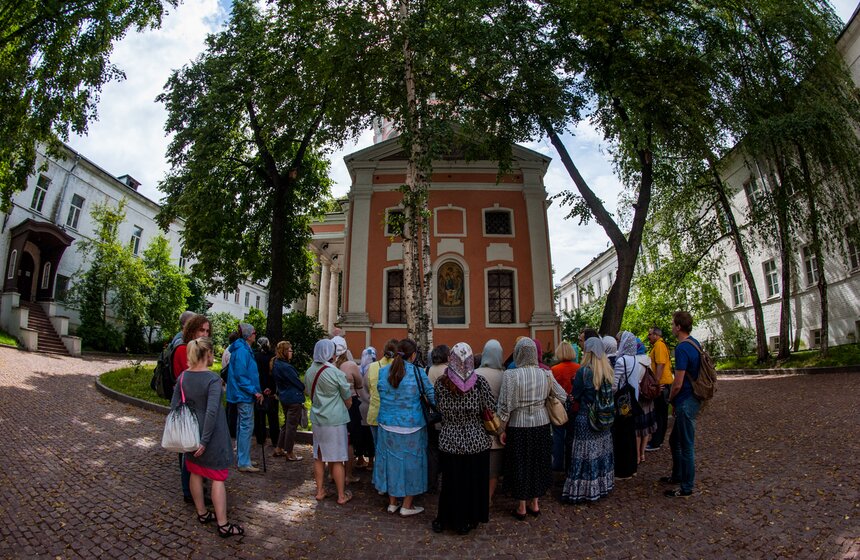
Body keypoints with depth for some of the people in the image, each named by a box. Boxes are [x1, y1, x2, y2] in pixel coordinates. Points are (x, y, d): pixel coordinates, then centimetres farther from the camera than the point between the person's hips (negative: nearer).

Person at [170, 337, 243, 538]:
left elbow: (174, 405, 4)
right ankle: (223, 525, 10)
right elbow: (211, 412, -27)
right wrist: (205, 440, -19)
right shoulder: (213, 380, -22)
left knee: (196, 473, 20)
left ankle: (202, 513, 36)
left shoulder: (183, 377, -2)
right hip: (212, 435, -6)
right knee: (218, 478, 3)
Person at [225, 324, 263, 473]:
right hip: (244, 395, -11)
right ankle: (244, 463, 0)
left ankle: (242, 459, 26)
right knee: (247, 427, -6)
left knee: (243, 426, 16)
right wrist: (254, 392, -18)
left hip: (243, 395, 11)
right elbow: (241, 376, -21)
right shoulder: (242, 351, -18)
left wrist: (256, 391, 14)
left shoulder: (244, 350, 13)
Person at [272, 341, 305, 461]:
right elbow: (296, 381, -14)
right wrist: (304, 389, 3)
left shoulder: (275, 364, 6)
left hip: (284, 398, 9)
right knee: (292, 425, 2)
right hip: (293, 399, -9)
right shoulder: (285, 367, -23)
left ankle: (279, 449, 29)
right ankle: (289, 453, 11)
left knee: (287, 423, 21)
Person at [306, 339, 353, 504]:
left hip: (317, 419, 6)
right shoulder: (335, 373, -17)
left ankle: (320, 491, 26)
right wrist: (343, 410, 14)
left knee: (318, 457, 16)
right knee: (337, 460, 4)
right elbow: (348, 400, -6)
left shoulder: (309, 372, 0)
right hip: (335, 421, -5)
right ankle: (341, 495, 14)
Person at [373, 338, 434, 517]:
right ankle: (407, 506, 21)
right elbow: (432, 395, -5)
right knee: (410, 462, 11)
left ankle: (392, 503, 30)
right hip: (411, 426, -4)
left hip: (387, 425, 4)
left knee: (391, 460, 16)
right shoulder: (418, 373, -13)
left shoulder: (383, 371, -1)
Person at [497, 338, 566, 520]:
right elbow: (563, 397, 4)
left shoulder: (511, 375, -16)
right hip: (541, 424, 3)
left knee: (520, 465, 12)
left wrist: (503, 429, -4)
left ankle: (521, 508, 25)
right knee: (538, 463, 19)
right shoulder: (545, 374, -5)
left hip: (518, 426, -3)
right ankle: (535, 504, 33)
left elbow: (505, 406, -15)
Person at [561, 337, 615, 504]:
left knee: (586, 454, 2)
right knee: (601, 451, 16)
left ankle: (583, 491, 10)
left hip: (585, 418, -5)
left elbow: (575, 396, -9)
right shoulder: (607, 370, -2)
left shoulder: (584, 371, -18)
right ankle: (603, 485, 29)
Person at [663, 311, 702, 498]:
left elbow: (677, 384, -23)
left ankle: (687, 488, 16)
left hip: (685, 402, -10)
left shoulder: (682, 349, -23)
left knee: (686, 445, 3)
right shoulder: (695, 343, 7)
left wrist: (671, 399, -3)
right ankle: (678, 476, 37)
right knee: (675, 440, 22)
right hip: (692, 399, 10)